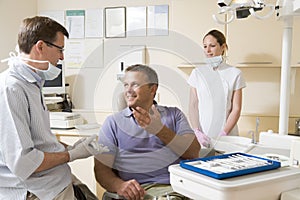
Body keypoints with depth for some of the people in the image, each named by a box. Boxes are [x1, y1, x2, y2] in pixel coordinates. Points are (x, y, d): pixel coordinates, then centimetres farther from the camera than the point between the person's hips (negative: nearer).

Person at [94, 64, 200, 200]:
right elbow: (101, 168, 3)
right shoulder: (113, 122, 12)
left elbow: (194, 153, 3)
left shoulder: (174, 114, 16)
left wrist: (160, 130, -11)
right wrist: (119, 185, -19)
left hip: (180, 186, 1)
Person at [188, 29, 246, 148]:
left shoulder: (235, 73, 1)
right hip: (202, 135, 1)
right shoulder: (197, 73, 6)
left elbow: (236, 108, -2)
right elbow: (193, 106, 3)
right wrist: (197, 132, -10)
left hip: (227, 136, -1)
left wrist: (223, 134, -12)